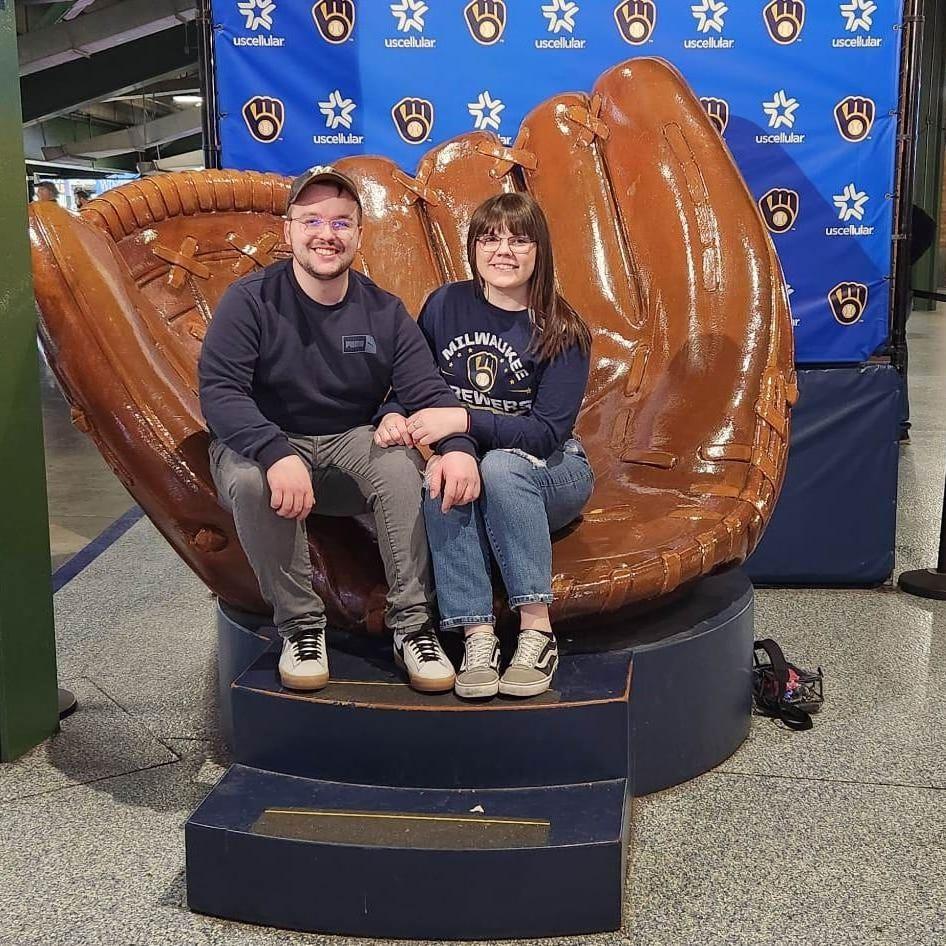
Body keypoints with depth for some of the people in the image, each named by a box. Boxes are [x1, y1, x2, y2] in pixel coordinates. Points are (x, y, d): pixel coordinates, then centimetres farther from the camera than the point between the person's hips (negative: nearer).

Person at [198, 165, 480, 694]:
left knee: (401, 462, -30)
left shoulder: (383, 311, 1)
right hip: (263, 442, -2)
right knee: (248, 480, -36)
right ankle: (301, 625, -17)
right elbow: (219, 391, -20)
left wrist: (458, 446, -30)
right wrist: (277, 454, -38)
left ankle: (413, 625, -21)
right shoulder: (251, 301, -9)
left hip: (352, 446, 2)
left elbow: (428, 390, -7)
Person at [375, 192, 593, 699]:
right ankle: (477, 635, -36)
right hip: (465, 463, 2)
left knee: (499, 467, -36)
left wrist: (464, 419, -28)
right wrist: (393, 416, -16)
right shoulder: (446, 305, 0)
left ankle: (536, 629, -33)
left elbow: (548, 432, -17)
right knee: (440, 478, -33)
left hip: (551, 473, -2)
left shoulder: (562, 332, -9)